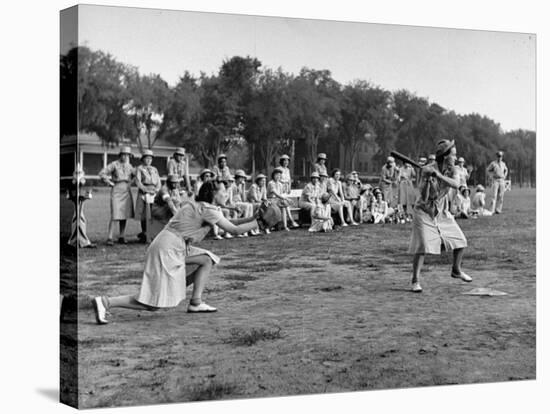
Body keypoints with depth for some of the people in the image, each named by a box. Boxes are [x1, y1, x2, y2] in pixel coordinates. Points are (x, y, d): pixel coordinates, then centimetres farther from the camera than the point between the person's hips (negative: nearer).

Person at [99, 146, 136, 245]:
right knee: (115, 215, -12)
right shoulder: (114, 164, -4)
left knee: (125, 215, 4)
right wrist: (110, 183, -7)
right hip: (117, 190, -5)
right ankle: (110, 238, -11)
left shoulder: (129, 166, 11)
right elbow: (102, 173, -6)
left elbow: (135, 174, 29)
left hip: (127, 191, 5)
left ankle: (121, 237, 11)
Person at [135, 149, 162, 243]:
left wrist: (157, 189, -3)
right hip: (143, 193, -4)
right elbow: (138, 182, -3)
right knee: (144, 215, -6)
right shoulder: (139, 169, 8)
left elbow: (158, 182, 17)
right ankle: (144, 233, 0)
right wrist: (146, 189, -15)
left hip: (154, 193, 4)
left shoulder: (154, 169, 22)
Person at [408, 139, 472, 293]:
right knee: (423, 246, -17)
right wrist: (428, 179, -37)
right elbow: (424, 197, -24)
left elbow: (456, 184, -29)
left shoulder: (452, 170, -6)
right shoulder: (426, 170, -20)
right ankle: (415, 280, -4)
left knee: (460, 242, 6)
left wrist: (439, 175, -38)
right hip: (425, 212, -5)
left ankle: (456, 270, 30)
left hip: (442, 212, 5)